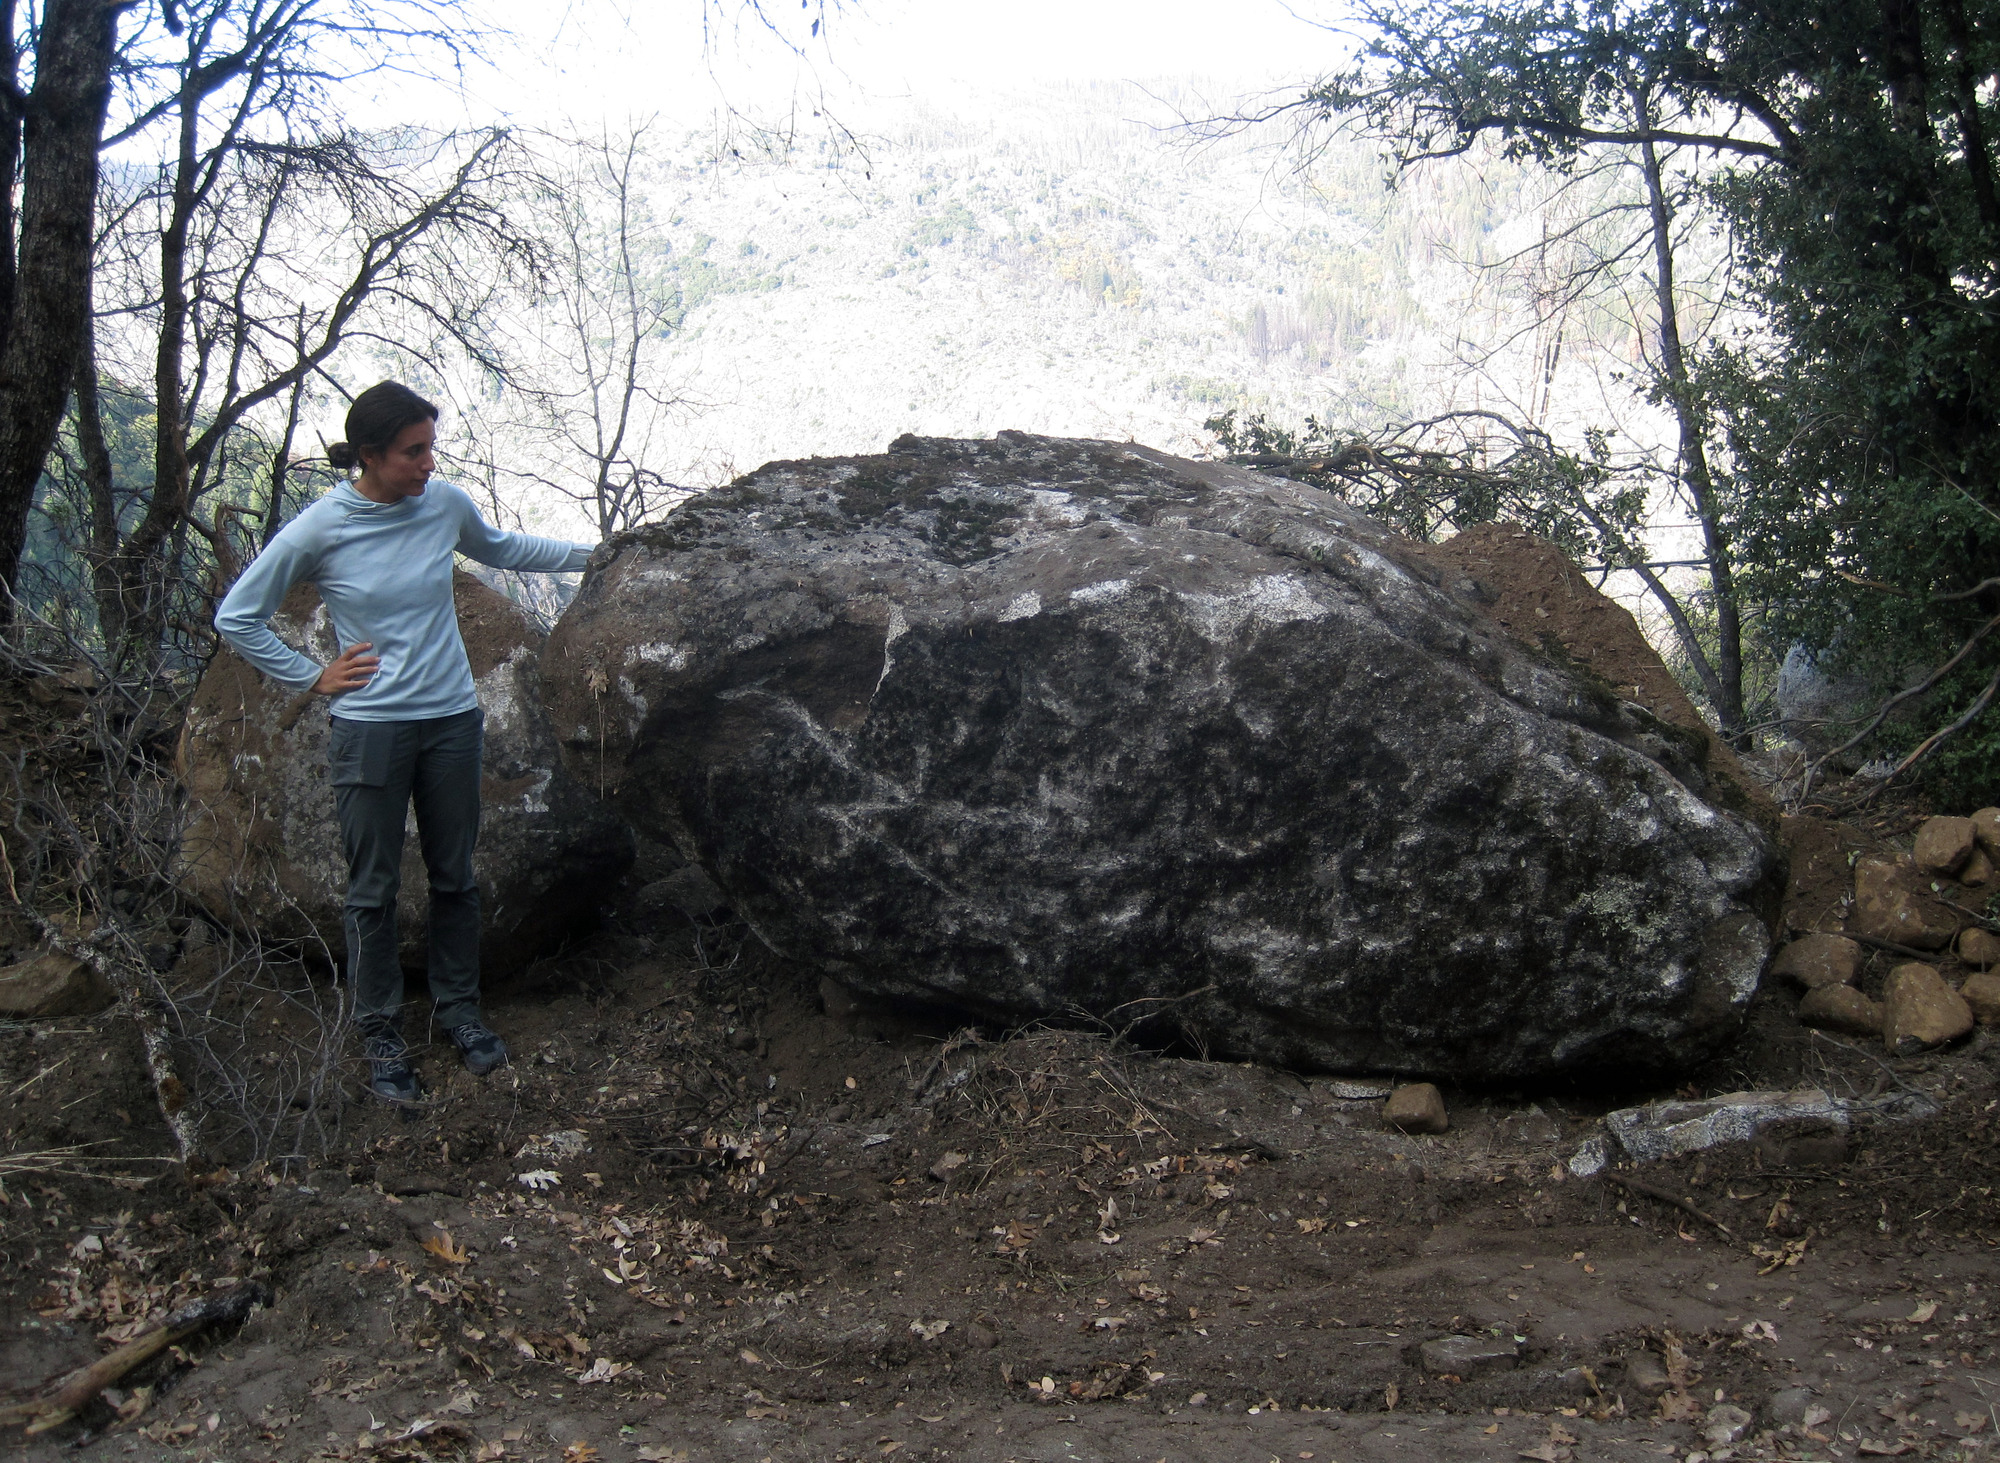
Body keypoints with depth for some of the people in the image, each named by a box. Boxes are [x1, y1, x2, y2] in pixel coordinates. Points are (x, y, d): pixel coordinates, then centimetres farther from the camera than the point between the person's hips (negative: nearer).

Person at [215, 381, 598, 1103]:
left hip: (452, 721, 3)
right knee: (374, 889, 6)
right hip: (370, 731, -3)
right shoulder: (320, 529, -12)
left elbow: (501, 549, 22)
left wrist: (593, 553, 23)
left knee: (455, 876, 13)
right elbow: (236, 617, -1)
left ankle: (459, 1007, 30)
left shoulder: (446, 505, -2)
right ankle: (380, 1031, 20)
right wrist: (313, 677, -4)